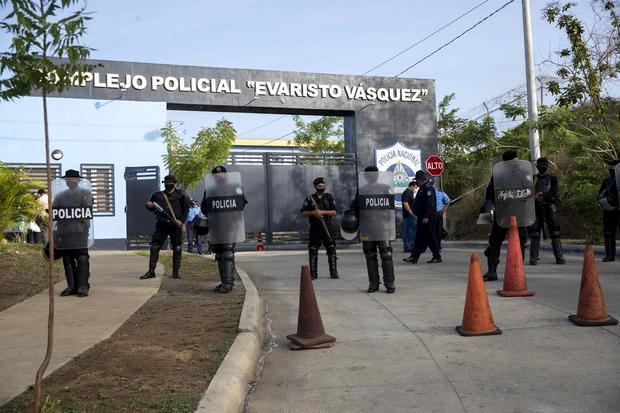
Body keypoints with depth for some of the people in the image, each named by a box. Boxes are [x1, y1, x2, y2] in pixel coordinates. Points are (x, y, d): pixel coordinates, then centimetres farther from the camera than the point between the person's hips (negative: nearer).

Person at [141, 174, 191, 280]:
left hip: (176, 225, -2)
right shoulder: (158, 195, 12)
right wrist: (149, 205, -1)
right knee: (154, 247, -2)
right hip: (162, 225, 2)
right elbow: (150, 207, 23)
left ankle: (176, 272, 8)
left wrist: (181, 221, -11)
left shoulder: (181, 194, 3)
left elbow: (186, 209, 0)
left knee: (177, 248, -1)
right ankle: (151, 271, 4)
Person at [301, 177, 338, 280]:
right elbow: (303, 213, 3)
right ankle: (313, 273, 8)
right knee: (313, 251, 1)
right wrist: (313, 212, -15)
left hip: (327, 226, 1)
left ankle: (334, 272, 8)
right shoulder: (309, 199, 4)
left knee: (331, 249, 0)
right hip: (315, 227, -1)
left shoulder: (329, 197, 5)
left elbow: (334, 212, -1)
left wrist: (322, 212, -14)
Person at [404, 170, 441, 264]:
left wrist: (426, 216, -26)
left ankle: (437, 257, 6)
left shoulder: (428, 188, -14)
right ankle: (414, 257, 9)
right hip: (422, 217, 11)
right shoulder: (422, 188, 18)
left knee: (431, 237, -3)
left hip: (428, 218, -11)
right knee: (419, 238, 8)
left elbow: (430, 204, -23)